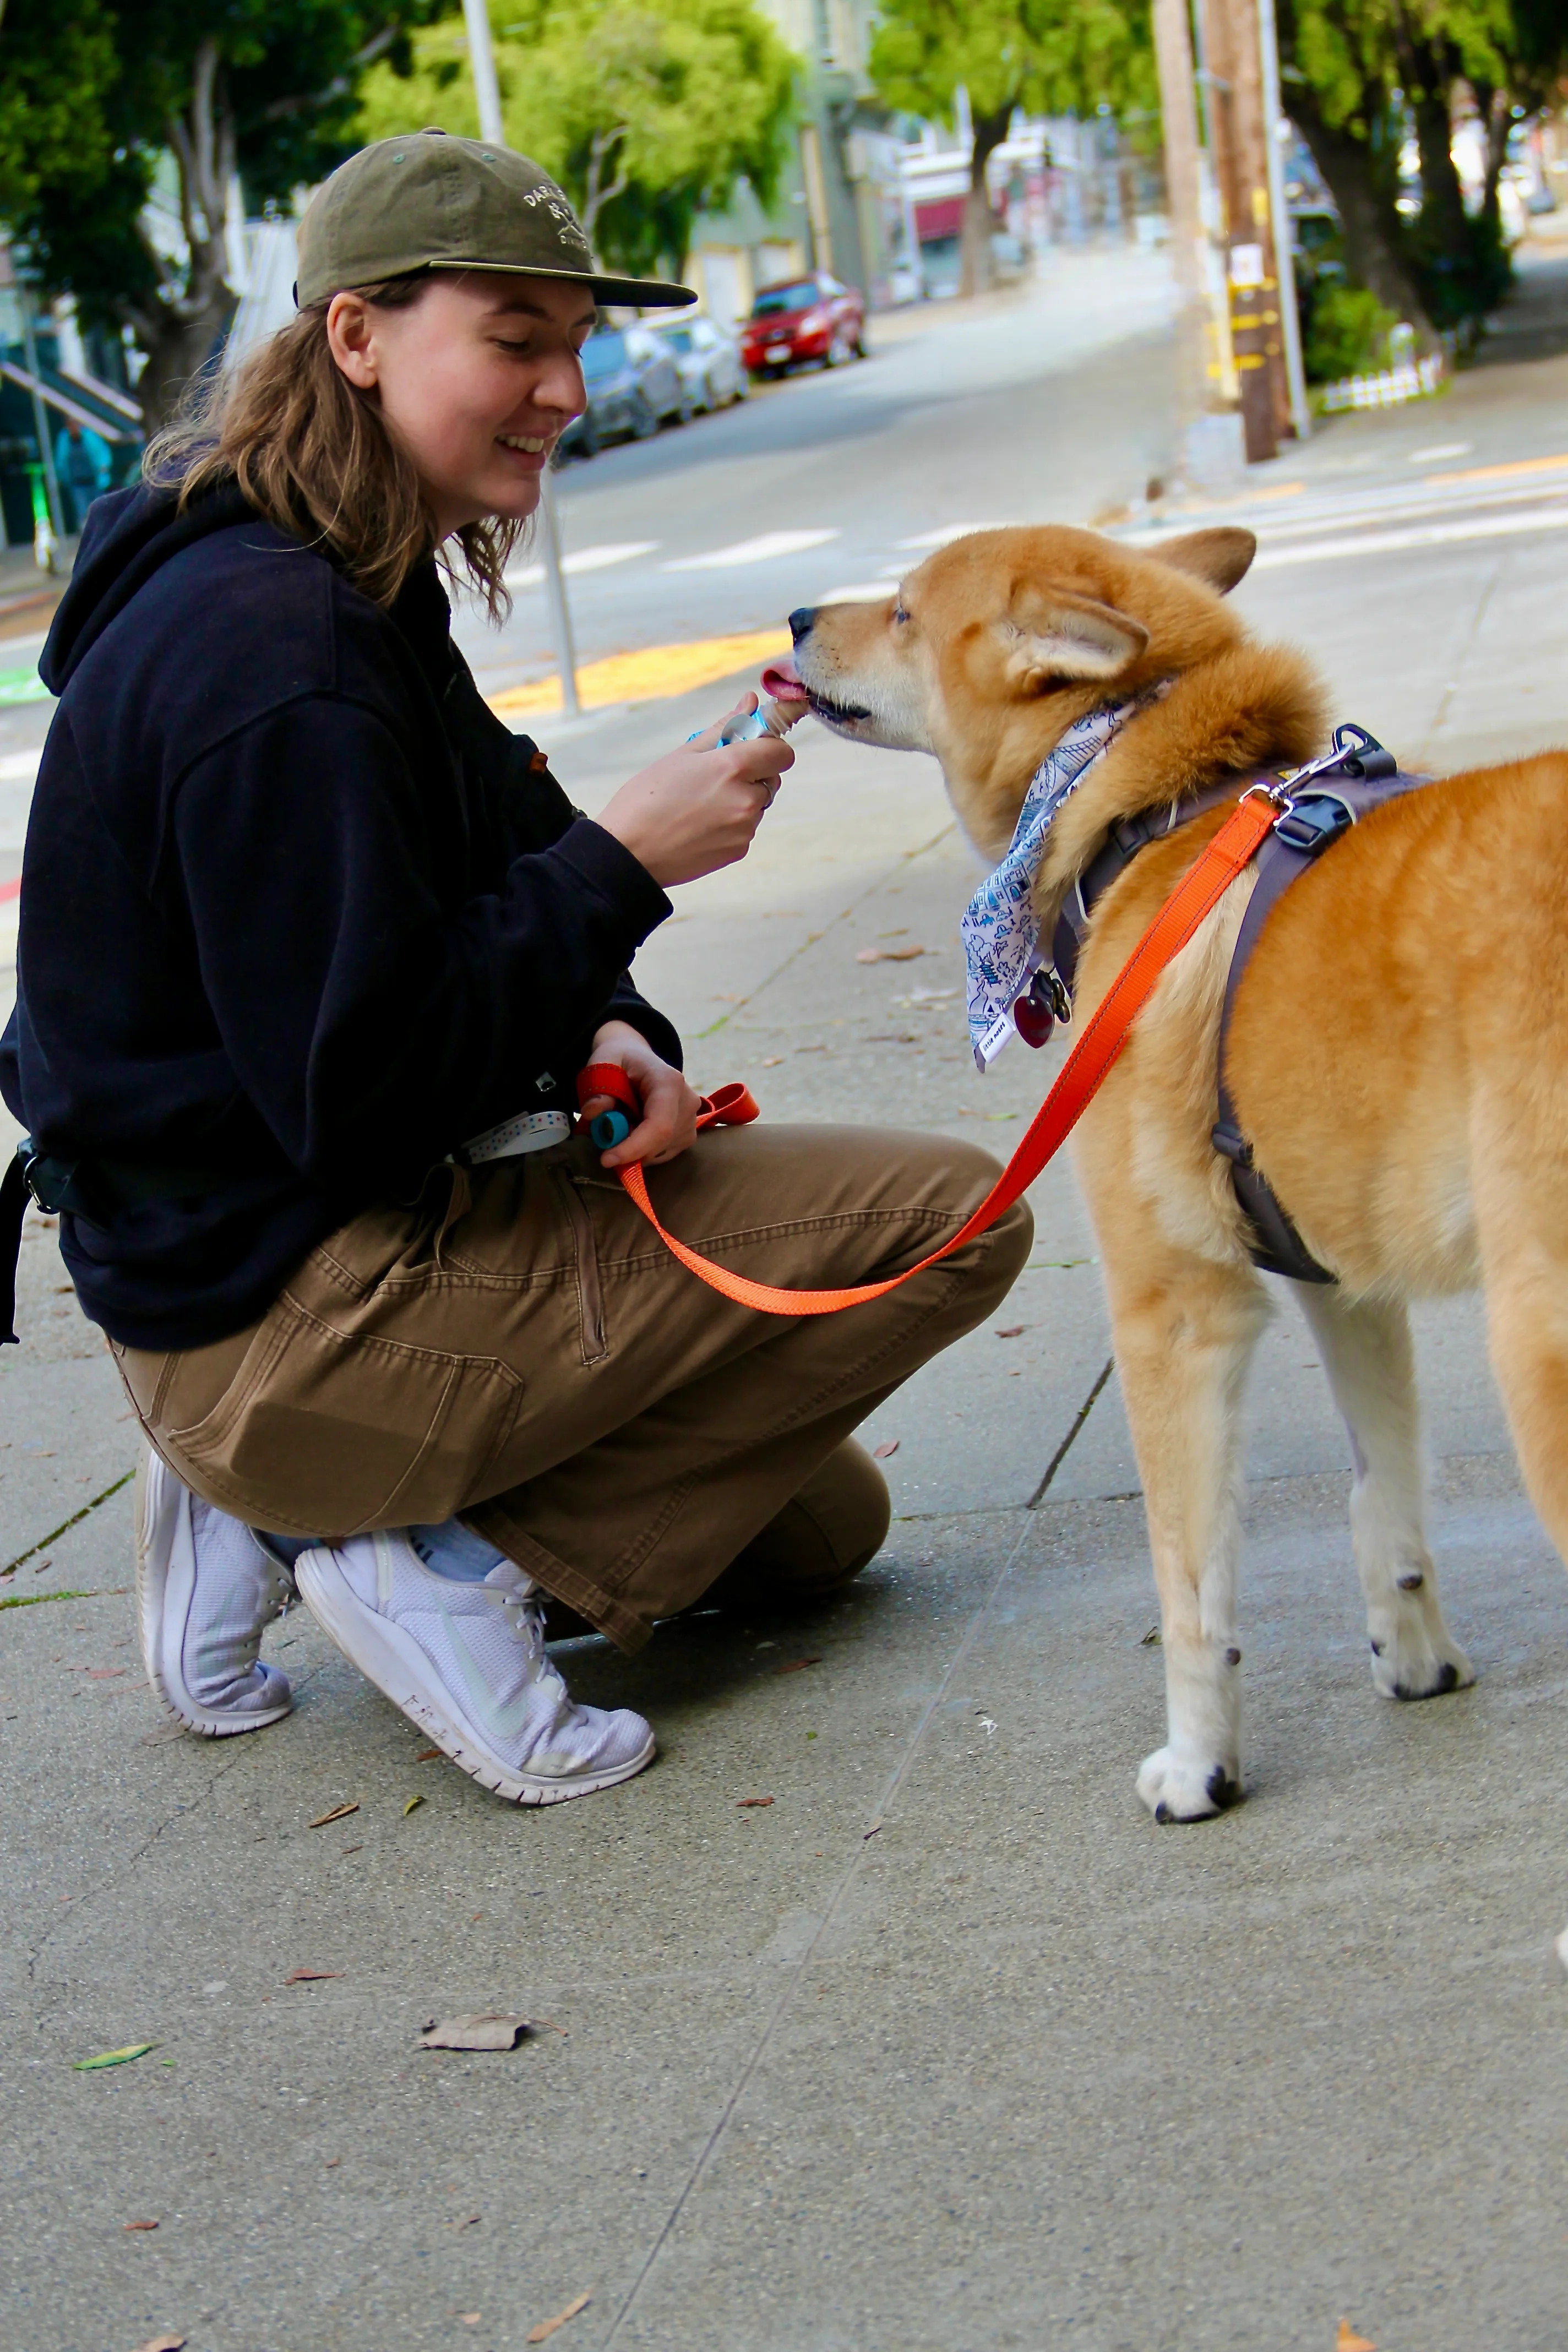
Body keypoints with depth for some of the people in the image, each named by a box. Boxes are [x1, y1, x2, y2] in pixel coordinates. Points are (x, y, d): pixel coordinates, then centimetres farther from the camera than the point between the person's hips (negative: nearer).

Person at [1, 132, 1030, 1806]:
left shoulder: (347, 586, 10)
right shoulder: (273, 650, -23)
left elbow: (460, 914, 18)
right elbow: (359, 1083, -26)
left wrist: (600, 1037, -2)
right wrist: (621, 868, -19)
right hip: (284, 1327, -10)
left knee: (820, 1523, 22)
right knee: (954, 1219, -9)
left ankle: (290, 1519, 12)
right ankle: (477, 1563, -9)